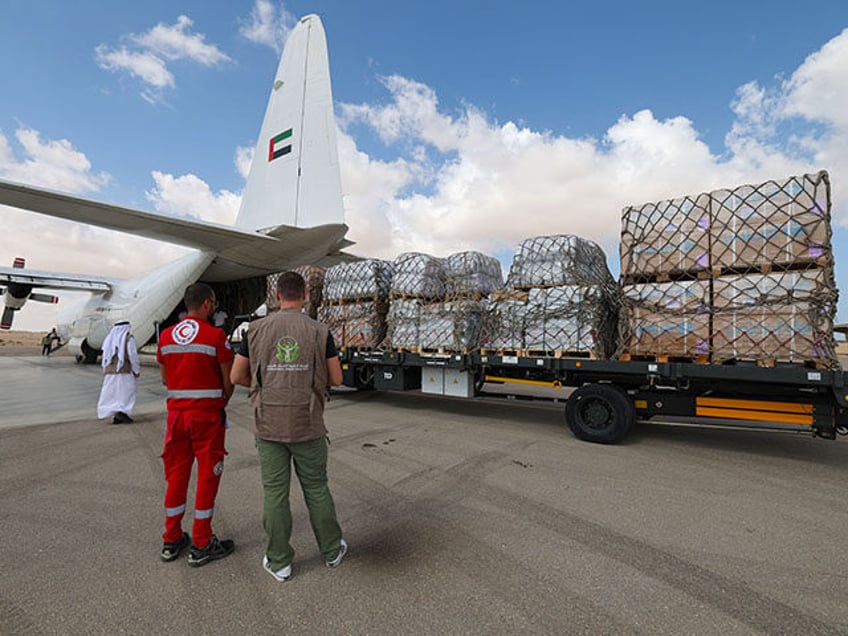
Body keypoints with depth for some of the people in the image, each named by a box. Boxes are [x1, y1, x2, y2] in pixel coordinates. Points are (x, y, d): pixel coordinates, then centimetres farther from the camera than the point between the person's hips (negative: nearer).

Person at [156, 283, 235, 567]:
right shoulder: (216, 336, -12)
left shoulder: (165, 336, 5)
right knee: (207, 476, 5)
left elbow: (165, 378, 12)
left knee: (176, 474, 16)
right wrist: (222, 403, 8)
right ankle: (201, 545, 15)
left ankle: (172, 540, 28)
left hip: (176, 412, 6)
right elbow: (228, 380, -9)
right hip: (207, 414, -5)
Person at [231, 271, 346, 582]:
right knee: (316, 488, 15)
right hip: (307, 425, 0)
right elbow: (336, 379, -2)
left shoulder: (257, 329, -3)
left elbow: (237, 376, 2)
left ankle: (279, 562, 26)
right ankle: (332, 550, 30)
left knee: (275, 492, 12)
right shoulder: (319, 331, -6)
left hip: (269, 424, 1)